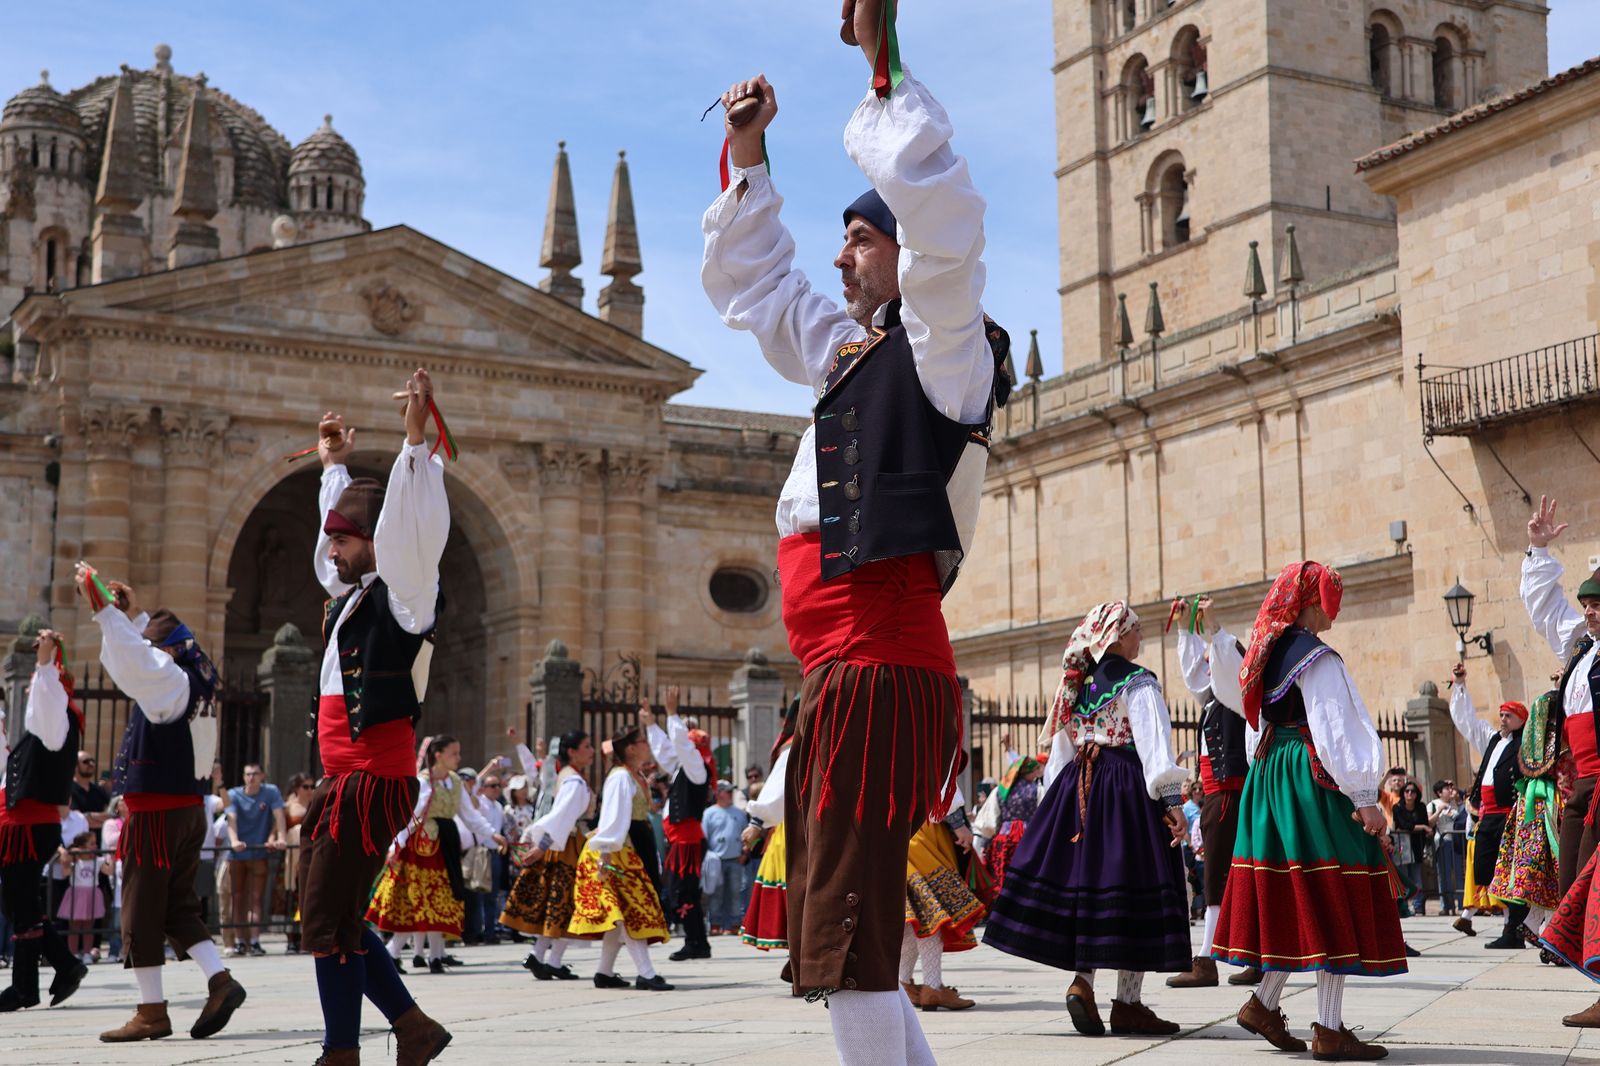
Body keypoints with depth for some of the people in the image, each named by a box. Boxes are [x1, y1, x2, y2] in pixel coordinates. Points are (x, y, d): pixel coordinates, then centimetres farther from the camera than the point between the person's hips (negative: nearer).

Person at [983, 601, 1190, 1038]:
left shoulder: (1079, 685, 14)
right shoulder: (1138, 683, -6)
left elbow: (1060, 751, 16)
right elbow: (1155, 743, -16)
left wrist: (1051, 802, 22)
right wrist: (1172, 800, -20)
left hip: (1077, 790, 6)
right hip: (1127, 790, -6)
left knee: (1085, 879, 11)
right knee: (1129, 888, -2)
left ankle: (1082, 981, -1)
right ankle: (1127, 1004, 0)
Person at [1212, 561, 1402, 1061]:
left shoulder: (1270, 653, 14)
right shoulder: (1317, 659, -13)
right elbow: (1338, 732, -17)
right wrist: (1365, 799, -16)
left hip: (1272, 779, 9)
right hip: (1315, 782, -9)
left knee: (1290, 898, 14)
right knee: (1332, 900, -5)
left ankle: (1264, 1003, 16)